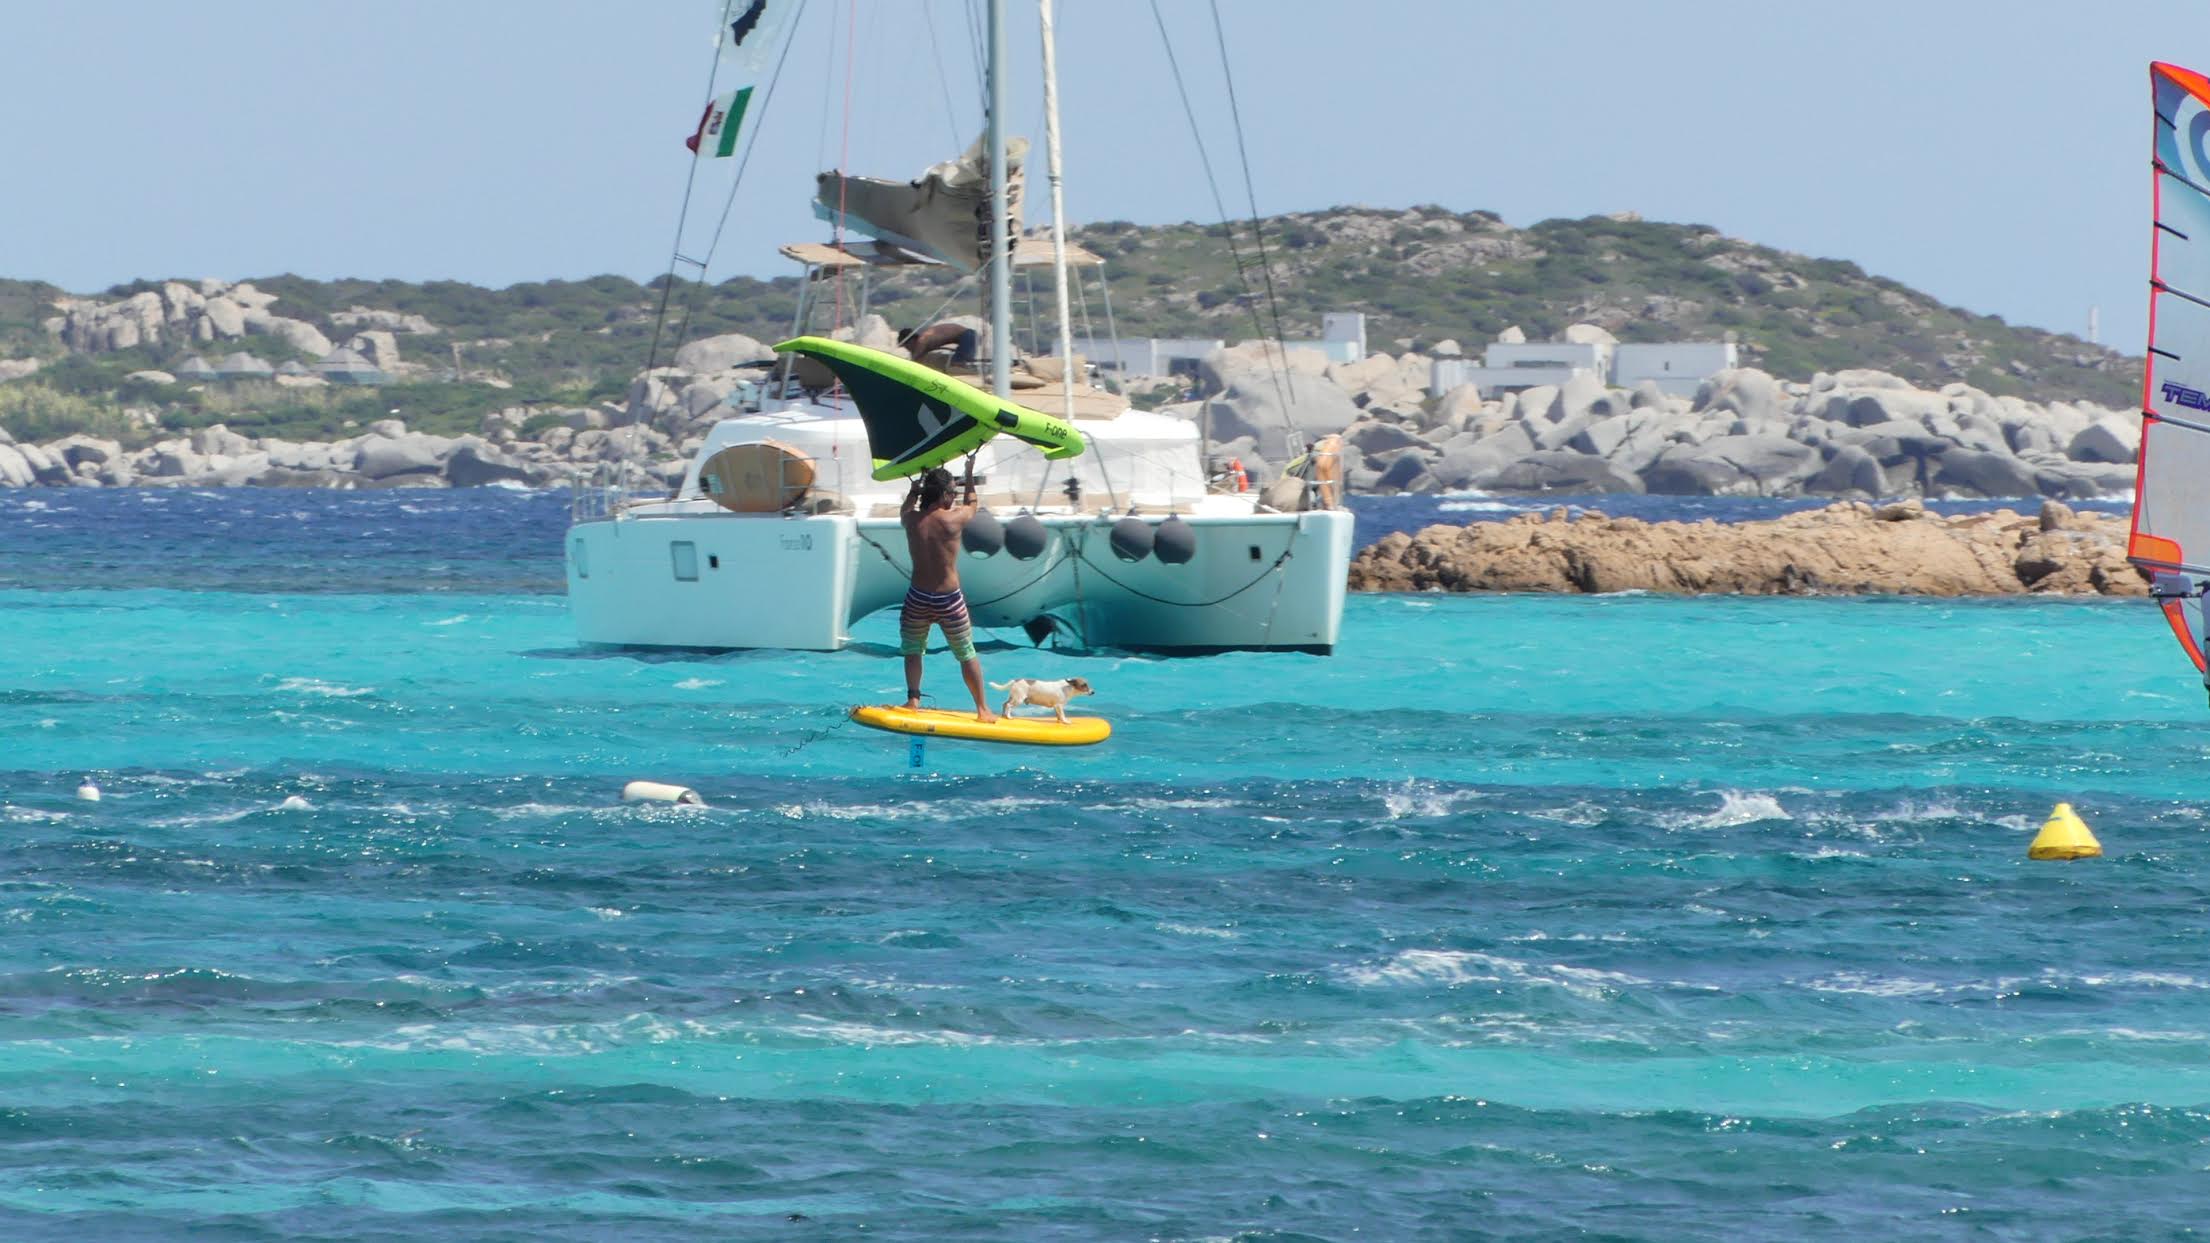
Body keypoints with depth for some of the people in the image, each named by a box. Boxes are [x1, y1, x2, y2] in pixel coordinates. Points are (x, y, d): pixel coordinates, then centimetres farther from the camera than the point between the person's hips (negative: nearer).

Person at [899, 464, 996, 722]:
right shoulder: (953, 519, -12)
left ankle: (913, 698, 8)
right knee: (967, 655, 11)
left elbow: (907, 504, 21)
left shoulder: (911, 519, -5)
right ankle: (982, 709, 16)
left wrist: (921, 479, 34)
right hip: (949, 601, -2)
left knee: (912, 650, 20)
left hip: (918, 599, 2)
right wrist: (970, 474, 24)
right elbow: (971, 504, 11)